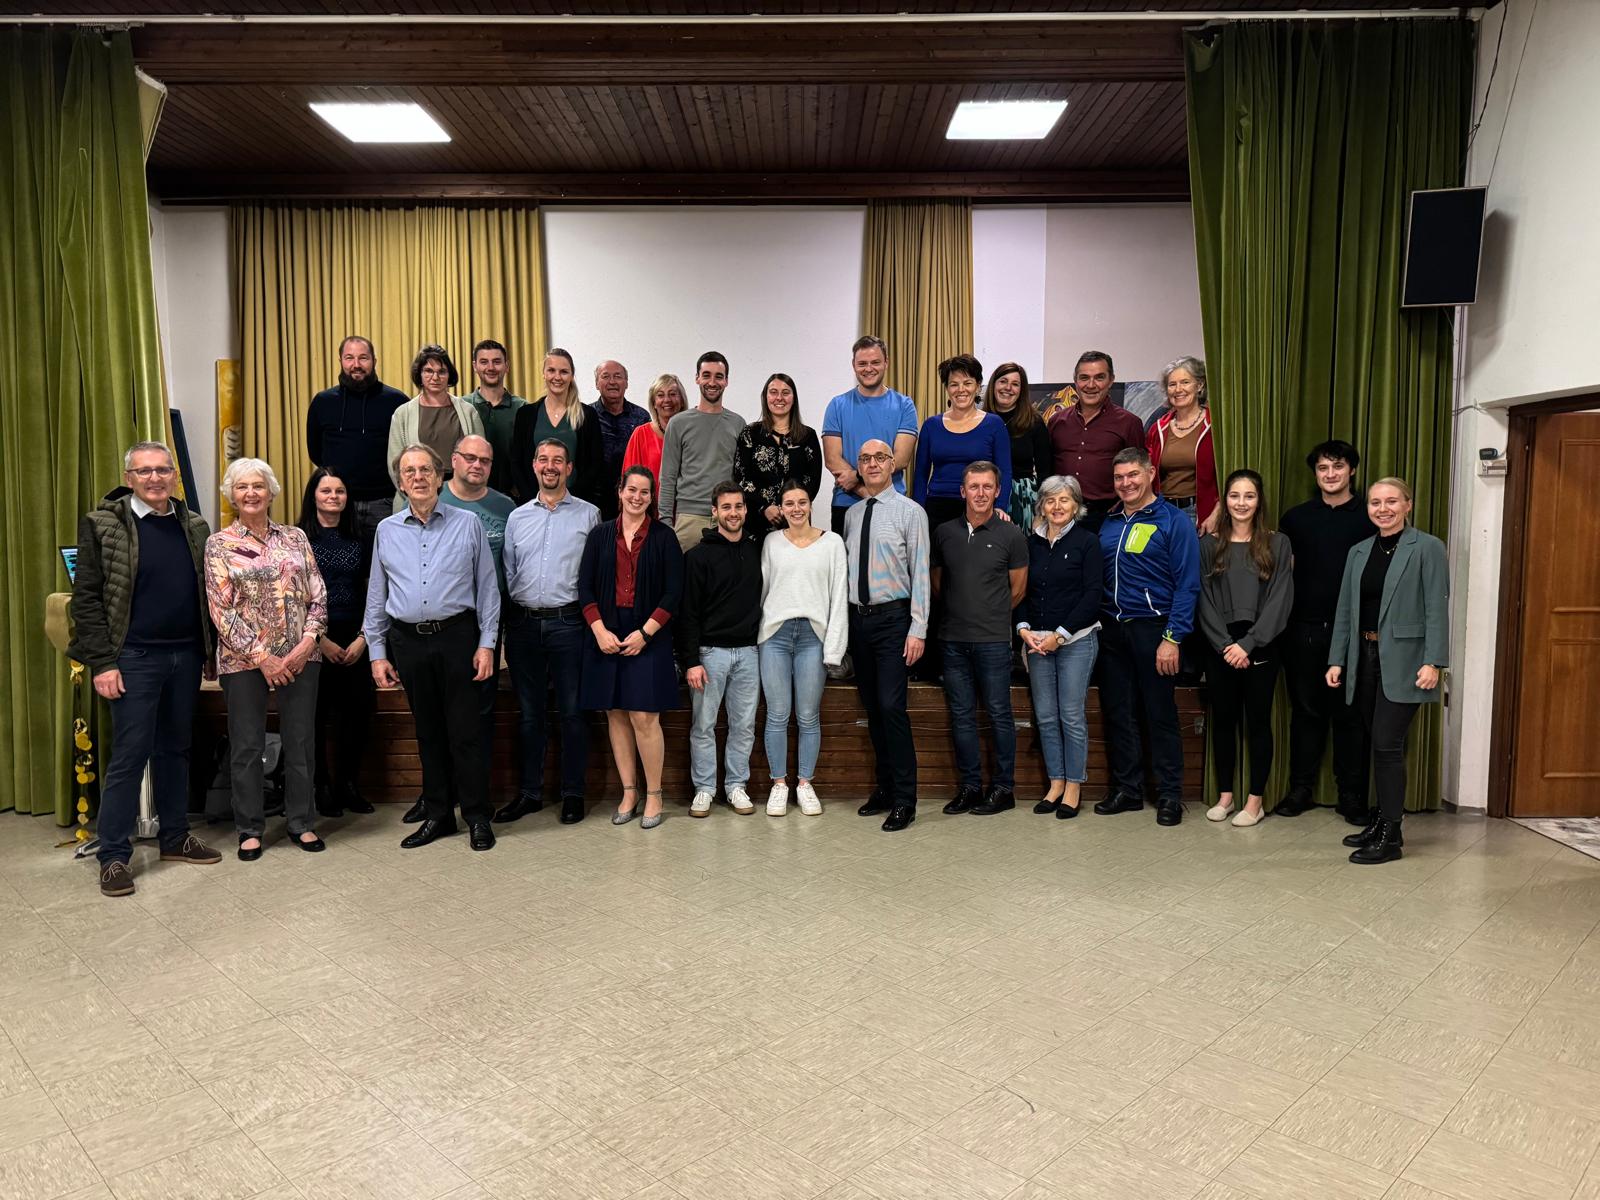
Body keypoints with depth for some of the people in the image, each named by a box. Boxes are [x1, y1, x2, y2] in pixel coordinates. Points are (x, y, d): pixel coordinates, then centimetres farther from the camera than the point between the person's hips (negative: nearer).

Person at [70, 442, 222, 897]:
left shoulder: (193, 525, 9)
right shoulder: (103, 525, -5)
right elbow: (86, 598, -6)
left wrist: (212, 649, 9)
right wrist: (102, 663, -11)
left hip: (186, 655, 5)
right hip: (135, 658, -4)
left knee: (175, 749, 14)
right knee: (129, 754, -1)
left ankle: (175, 837, 25)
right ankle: (114, 855, 9)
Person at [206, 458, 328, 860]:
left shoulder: (295, 537, 8)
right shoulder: (219, 544, 1)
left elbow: (317, 595, 4)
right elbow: (221, 609, -5)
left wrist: (307, 642, -9)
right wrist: (260, 655, -12)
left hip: (300, 656, 2)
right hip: (244, 659, -2)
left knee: (301, 741, 7)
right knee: (247, 746, 6)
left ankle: (301, 821, 20)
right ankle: (250, 828, 20)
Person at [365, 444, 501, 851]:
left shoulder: (467, 524, 2)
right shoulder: (387, 531, 9)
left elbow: (488, 588, 2)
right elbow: (376, 597, 13)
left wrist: (486, 644, -5)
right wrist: (377, 652, 8)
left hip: (457, 637, -3)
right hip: (408, 641, 3)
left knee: (464, 732, -1)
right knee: (427, 733, 11)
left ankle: (477, 817, 11)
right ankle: (438, 815, 23)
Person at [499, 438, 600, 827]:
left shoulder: (588, 514, 3)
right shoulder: (517, 517, 13)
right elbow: (507, 573, 12)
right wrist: (507, 619, 3)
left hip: (568, 622, -3)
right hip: (523, 623, 3)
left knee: (571, 711, 2)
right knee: (529, 712, 10)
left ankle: (573, 794, 12)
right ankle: (529, 792, 20)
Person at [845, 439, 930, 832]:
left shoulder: (910, 511, -4)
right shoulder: (852, 514, 12)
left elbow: (920, 574, -8)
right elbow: (844, 570, 13)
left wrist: (917, 630, -14)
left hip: (893, 618, -5)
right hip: (857, 618, 6)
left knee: (891, 706, -10)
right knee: (872, 707, 11)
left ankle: (904, 800, -1)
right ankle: (884, 788, 23)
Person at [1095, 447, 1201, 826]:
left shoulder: (1174, 522, -4)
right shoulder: (1107, 522, 12)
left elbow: (1187, 585, -8)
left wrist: (1172, 637, -15)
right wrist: (1095, 625, 2)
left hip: (1152, 629, -5)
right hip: (1111, 629, 5)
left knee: (1161, 715, 2)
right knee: (1117, 713, 10)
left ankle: (1170, 795, 13)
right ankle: (1126, 790, 21)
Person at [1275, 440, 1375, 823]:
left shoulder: (1371, 516, 2)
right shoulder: (1296, 518, 9)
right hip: (1303, 630, 2)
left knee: (1350, 713, 4)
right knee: (1305, 710, 9)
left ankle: (1352, 796, 15)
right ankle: (1301, 789, 19)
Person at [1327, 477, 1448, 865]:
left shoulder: (1428, 548, -3)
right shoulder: (1359, 552, 14)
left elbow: (1437, 609, -9)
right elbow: (1345, 610, 13)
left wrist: (1433, 661, -17)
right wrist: (1336, 659, 7)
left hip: (1402, 661, -5)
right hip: (1365, 658, 5)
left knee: (1386, 744, -8)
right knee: (1379, 744, 11)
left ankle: (1391, 836, 1)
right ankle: (1382, 820, 22)